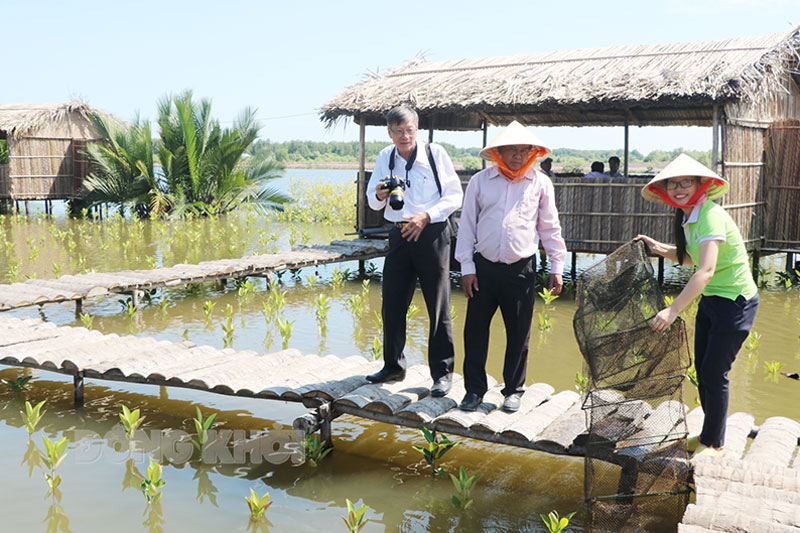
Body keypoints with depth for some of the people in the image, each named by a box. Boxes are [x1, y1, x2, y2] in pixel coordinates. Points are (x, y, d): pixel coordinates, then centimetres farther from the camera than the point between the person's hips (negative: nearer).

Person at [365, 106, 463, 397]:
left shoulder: (435, 153, -4)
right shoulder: (385, 157, 7)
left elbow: (455, 195, -4)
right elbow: (372, 202, 12)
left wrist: (426, 215, -16)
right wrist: (379, 195, -12)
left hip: (432, 234, -4)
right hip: (399, 235, 4)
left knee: (438, 308, 0)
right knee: (392, 305, 9)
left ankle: (443, 373, 11)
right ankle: (393, 365, 26)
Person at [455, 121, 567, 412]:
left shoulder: (540, 183, 5)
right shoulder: (480, 181, 4)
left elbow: (550, 227, 10)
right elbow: (467, 224, 6)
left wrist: (557, 267, 8)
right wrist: (466, 267, 1)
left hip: (521, 269, 0)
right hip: (484, 266, 1)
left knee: (519, 333, 6)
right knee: (475, 329, 3)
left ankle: (514, 390, 22)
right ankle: (474, 389, 17)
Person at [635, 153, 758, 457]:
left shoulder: (711, 215, -23)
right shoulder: (687, 217, 5)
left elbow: (706, 271, -34)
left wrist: (673, 310, -41)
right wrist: (661, 249, 3)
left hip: (735, 303, -9)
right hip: (710, 300, 9)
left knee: (715, 373, -2)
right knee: (702, 371, 13)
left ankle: (714, 443, 14)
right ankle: (709, 434, 30)